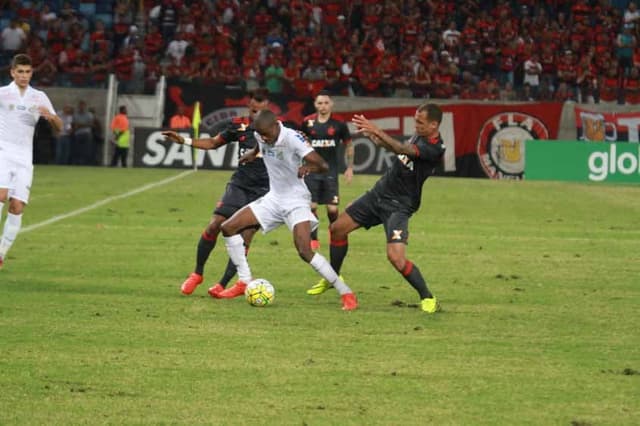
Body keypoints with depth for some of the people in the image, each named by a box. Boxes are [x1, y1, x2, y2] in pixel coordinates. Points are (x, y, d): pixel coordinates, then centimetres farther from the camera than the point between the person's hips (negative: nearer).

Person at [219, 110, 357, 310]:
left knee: (305, 251, -24)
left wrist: (309, 167, -50)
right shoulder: (261, 135, -4)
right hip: (274, 199, 7)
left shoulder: (293, 138, -23)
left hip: (296, 201, -7)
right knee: (228, 227, 0)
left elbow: (323, 165, -31)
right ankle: (245, 282, 10)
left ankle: (346, 294, -15)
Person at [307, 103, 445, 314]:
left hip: (399, 206, -9)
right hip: (379, 193, 9)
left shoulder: (434, 148, -24)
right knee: (338, 228, 12)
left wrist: (377, 132, -44)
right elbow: (397, 148, 18)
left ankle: (428, 299, -5)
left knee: (396, 257, -23)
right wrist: (372, 136, 3)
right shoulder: (419, 136, 3)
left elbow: (403, 149, -37)